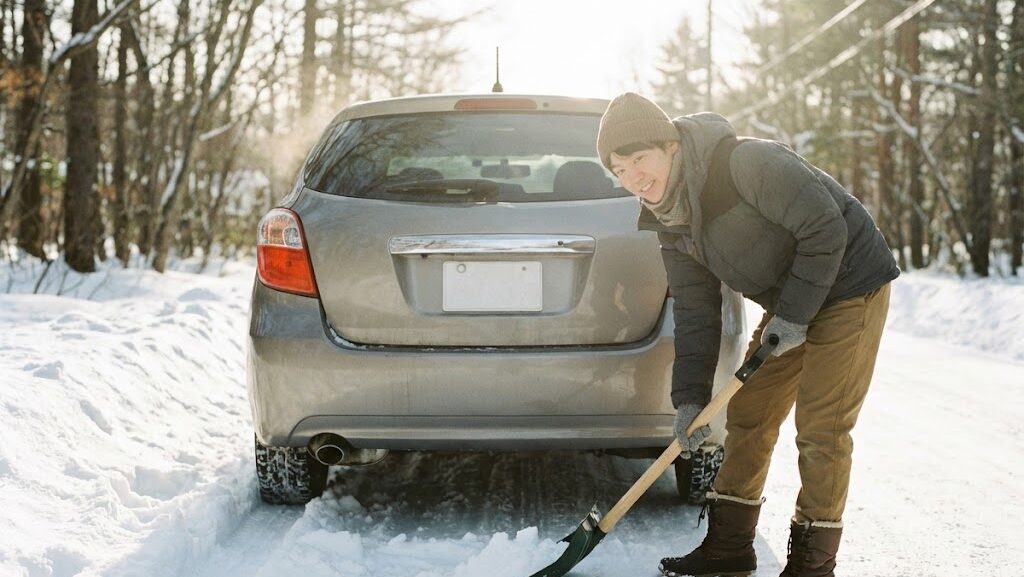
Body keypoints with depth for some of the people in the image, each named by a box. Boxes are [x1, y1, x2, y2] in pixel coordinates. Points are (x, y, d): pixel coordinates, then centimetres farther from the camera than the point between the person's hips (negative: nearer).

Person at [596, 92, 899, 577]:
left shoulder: (744, 163, -27)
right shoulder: (671, 219, -2)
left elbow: (825, 227, -26)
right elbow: (695, 311, 0)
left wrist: (794, 314, -22)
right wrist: (689, 396, -8)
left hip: (847, 286, -8)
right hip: (790, 303, 8)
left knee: (820, 428, -9)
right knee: (747, 416, 9)